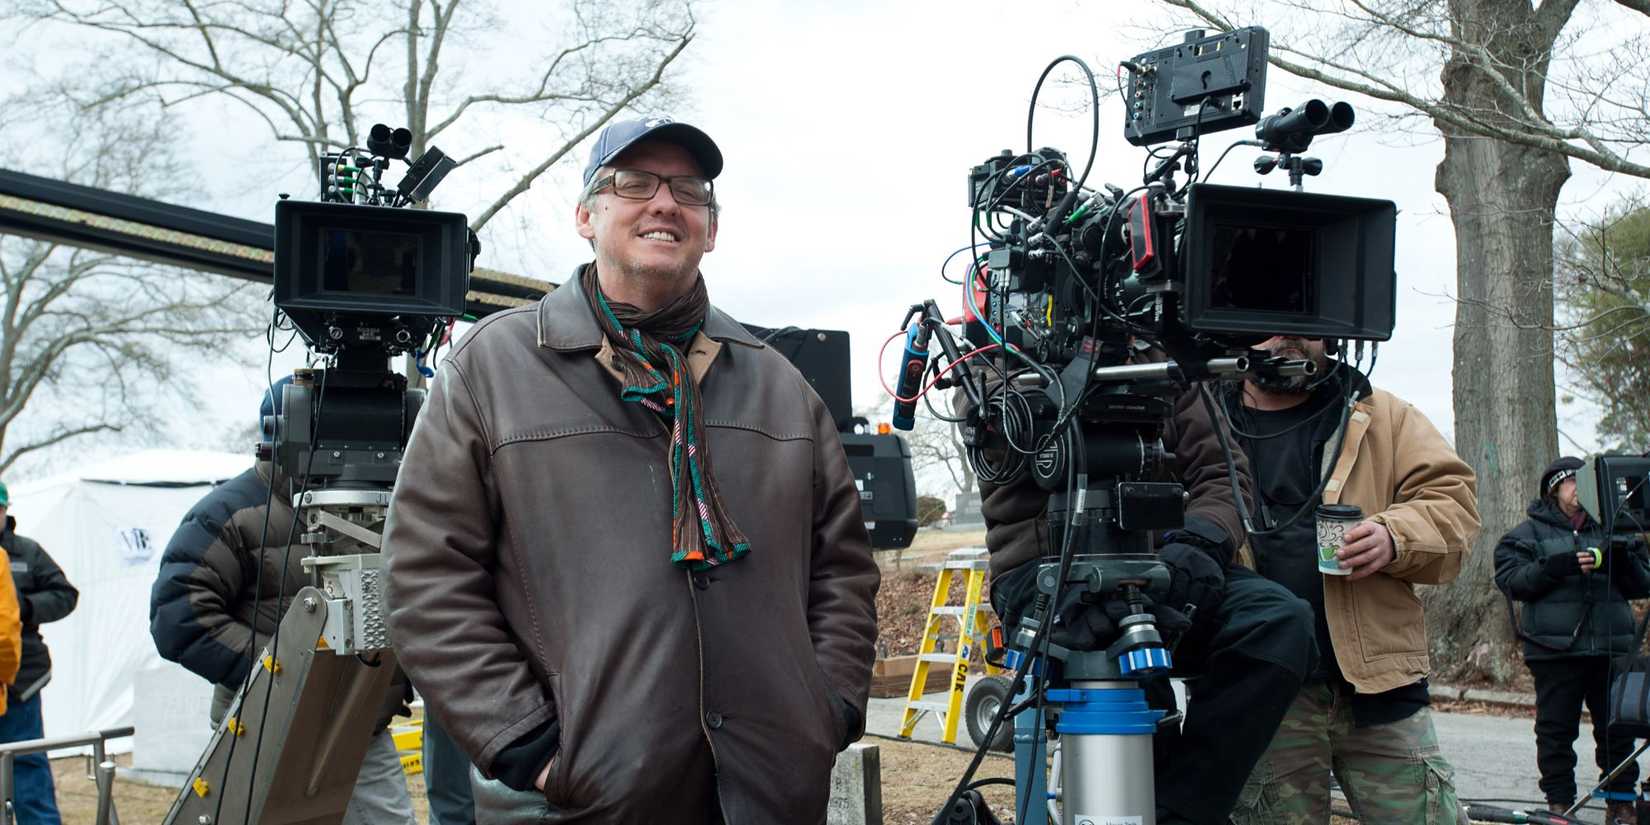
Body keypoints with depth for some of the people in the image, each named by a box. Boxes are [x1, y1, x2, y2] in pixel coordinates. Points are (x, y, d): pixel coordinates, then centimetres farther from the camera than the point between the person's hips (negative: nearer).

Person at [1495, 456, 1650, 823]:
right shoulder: (1530, 532, 7)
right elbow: (1510, 581, -5)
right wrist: (1558, 566, -18)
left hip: (1612, 647, 3)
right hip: (1555, 650, -3)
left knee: (1618, 728, 5)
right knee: (1556, 730, 0)